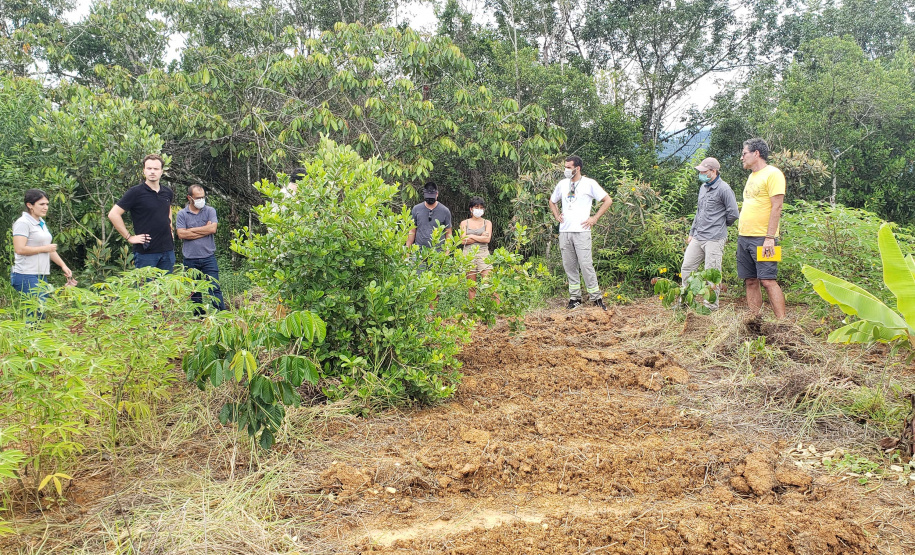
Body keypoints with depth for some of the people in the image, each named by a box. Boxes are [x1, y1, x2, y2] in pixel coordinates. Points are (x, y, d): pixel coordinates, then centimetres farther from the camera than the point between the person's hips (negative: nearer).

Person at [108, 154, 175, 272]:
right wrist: (129, 237, -12)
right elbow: (113, 214, -11)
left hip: (168, 250, 5)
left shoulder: (168, 193, 9)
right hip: (146, 252, -5)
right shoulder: (135, 192, -8)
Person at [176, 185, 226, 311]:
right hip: (190, 260, 1)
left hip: (208, 258, -1)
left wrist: (191, 230, -6)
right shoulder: (181, 214, 5)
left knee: (214, 288, -4)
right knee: (194, 291, 9)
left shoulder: (210, 211, 6)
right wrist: (205, 230, -7)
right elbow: (181, 234, -9)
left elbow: (212, 229, -10)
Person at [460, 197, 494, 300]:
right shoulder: (464, 223, 11)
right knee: (471, 286, 1)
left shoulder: (487, 223, 12)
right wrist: (481, 237, -3)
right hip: (469, 254, 1)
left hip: (483, 254, 0)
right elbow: (463, 240, -1)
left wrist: (472, 236, -1)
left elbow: (487, 239, -2)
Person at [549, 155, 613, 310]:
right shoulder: (562, 184, 13)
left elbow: (608, 200, 0)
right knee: (569, 266, 7)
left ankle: (596, 297, 0)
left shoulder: (589, 183, -1)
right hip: (564, 232, 5)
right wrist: (557, 216, 14)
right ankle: (575, 297, 17)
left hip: (581, 231, -5)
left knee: (586, 265, -9)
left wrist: (594, 218, -4)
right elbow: (552, 201, 30)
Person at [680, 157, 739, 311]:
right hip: (697, 237, 8)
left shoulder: (723, 189, -10)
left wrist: (718, 226, 5)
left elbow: (733, 214, -9)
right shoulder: (703, 187, 16)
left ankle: (711, 306, 6)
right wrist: (692, 232, 23)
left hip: (714, 239, -8)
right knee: (686, 268, 8)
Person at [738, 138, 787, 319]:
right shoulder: (752, 176, 20)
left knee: (767, 280, -11)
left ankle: (782, 322, -7)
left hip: (762, 238, -8)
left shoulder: (772, 174, -7)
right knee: (751, 281, 7)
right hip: (744, 236, 8)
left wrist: (770, 237, -20)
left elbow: (776, 207, -14)